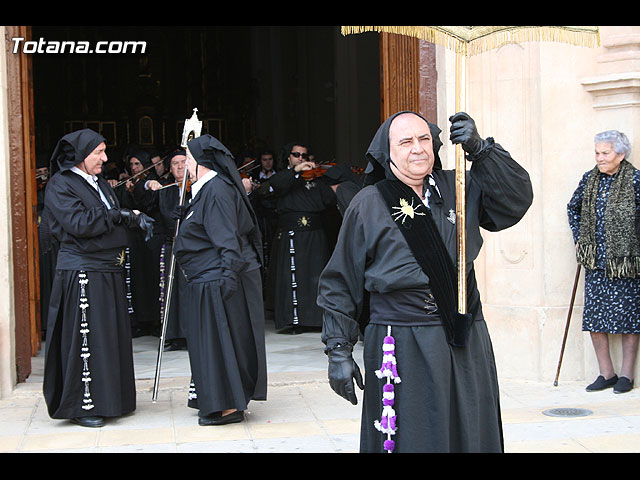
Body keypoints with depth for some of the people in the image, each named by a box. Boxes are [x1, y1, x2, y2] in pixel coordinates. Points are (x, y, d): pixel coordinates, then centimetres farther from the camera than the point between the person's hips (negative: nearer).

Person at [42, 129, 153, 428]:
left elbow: (116, 218, 20)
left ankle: (108, 398, 20)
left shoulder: (99, 182, 17)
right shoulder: (60, 185, -8)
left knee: (111, 335, 11)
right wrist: (118, 215, -11)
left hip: (108, 271, 8)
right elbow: (78, 223, -20)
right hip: (81, 271, -8)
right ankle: (82, 406, 3)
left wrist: (136, 218, -2)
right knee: (85, 338, -5)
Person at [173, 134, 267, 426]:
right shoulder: (207, 189, 15)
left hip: (220, 280, -11)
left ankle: (229, 406, 3)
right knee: (213, 338, 14)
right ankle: (218, 401, 23)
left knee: (221, 339, -4)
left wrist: (228, 276, -25)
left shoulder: (216, 190, -17)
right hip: (210, 279, 11)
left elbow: (228, 240, -23)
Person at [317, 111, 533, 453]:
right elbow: (340, 284, 2)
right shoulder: (368, 205, 0)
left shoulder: (460, 189, 8)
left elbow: (516, 200, -3)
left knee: (472, 438, 8)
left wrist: (480, 150, -15)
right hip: (402, 351, -3)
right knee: (412, 440, 0)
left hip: (466, 345, 3)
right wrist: (339, 351, -2)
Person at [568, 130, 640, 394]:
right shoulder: (589, 179, 6)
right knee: (594, 316, 3)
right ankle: (606, 373, 13)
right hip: (595, 261, 5)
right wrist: (579, 239, 14)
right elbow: (573, 208, 22)